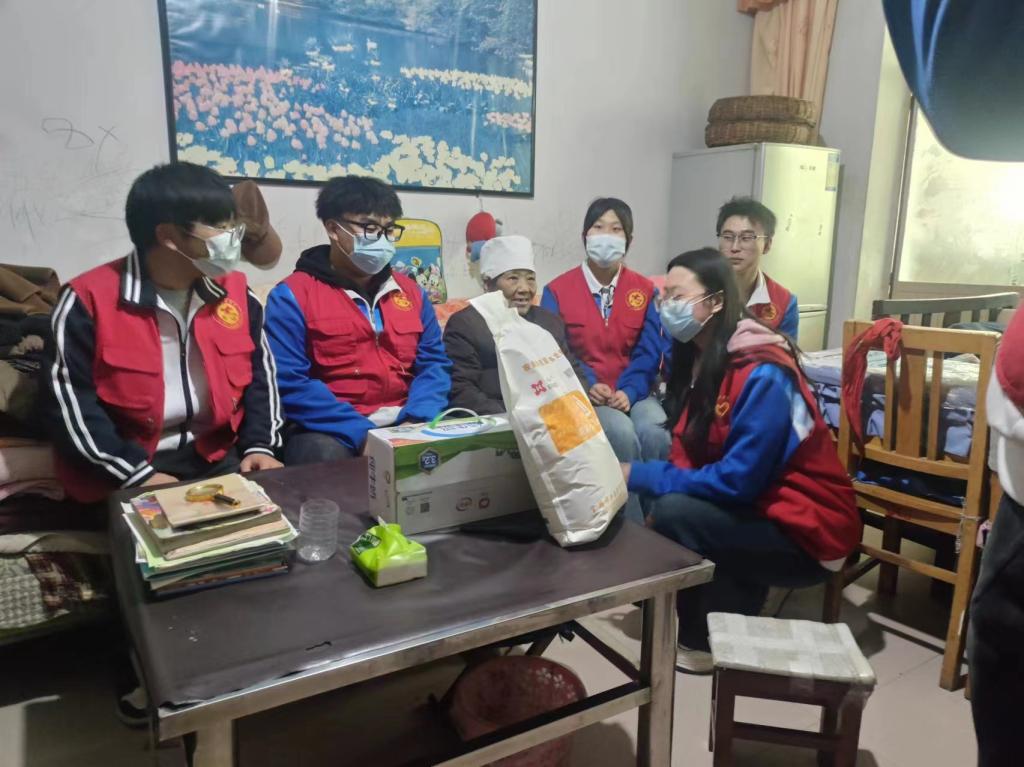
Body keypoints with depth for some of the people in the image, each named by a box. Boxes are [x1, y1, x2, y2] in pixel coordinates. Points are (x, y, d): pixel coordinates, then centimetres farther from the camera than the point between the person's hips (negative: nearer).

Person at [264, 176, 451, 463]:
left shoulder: (410, 292, 12)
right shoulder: (292, 296, -3)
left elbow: (434, 362, 9)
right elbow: (289, 382, -12)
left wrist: (417, 421, -10)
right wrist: (361, 433, -19)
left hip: (403, 424, 4)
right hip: (330, 430, -4)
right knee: (322, 453, -33)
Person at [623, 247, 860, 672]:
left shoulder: (762, 375, -24)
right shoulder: (699, 358, 3)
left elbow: (738, 479, -27)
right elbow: (688, 455, 2)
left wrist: (641, 476, -22)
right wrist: (659, 493, -16)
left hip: (807, 533, -8)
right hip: (759, 512, 8)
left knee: (674, 513, -24)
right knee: (663, 506, -9)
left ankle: (702, 640, -1)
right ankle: (726, 619, 8)